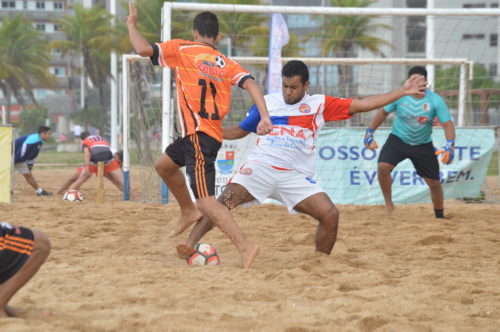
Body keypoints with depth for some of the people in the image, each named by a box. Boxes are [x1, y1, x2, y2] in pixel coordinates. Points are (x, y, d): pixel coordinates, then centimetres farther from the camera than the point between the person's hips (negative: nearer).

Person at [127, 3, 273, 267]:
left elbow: (143, 49, -8)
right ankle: (188, 211, 41)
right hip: (213, 133, 8)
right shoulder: (226, 63, 13)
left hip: (198, 134, -8)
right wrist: (265, 117, -13)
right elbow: (249, 83, -3)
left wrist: (131, 23, 10)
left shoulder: (182, 49, 0)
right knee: (164, 165, 31)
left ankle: (244, 246, -26)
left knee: (205, 200, -15)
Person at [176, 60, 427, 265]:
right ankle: (190, 244, -31)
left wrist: (403, 92, 4)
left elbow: (362, 105, 8)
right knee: (225, 199, -26)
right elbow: (239, 131, 23)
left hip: (296, 176, 1)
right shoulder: (266, 102, 12)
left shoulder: (319, 105, 9)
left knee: (330, 214, -17)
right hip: (260, 166, -1)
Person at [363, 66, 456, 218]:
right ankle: (388, 204, -5)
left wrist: (450, 145, -32)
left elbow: (447, 124, -16)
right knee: (382, 167, -25)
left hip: (423, 145, 0)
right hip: (398, 140, 0)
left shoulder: (436, 100, -16)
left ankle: (440, 216, 26)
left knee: (434, 183, 3)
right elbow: (383, 112, 3)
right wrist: (369, 132, 3)